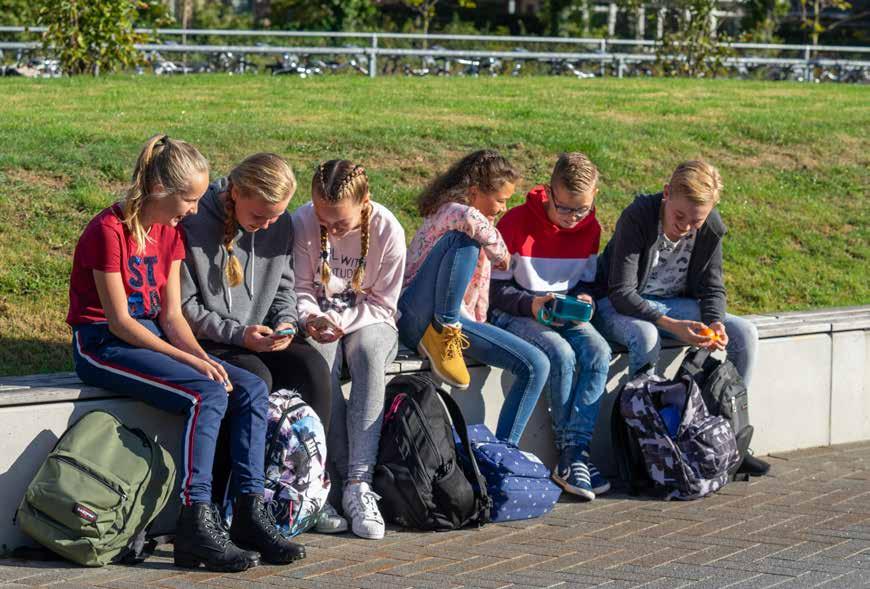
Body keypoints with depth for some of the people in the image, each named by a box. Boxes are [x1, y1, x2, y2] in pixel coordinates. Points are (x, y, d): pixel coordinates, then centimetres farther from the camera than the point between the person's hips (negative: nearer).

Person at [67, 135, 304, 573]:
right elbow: (119, 322, -18)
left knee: (251, 389, -10)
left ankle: (250, 515, -12)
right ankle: (196, 526, -30)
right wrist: (190, 360, -22)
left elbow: (172, 315, 7)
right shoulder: (109, 231, -16)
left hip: (151, 338, 8)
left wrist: (203, 358, -12)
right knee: (207, 395, -30)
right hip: (102, 345, -8)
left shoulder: (170, 232, 10)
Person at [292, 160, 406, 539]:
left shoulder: (388, 230, -14)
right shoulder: (302, 223, -12)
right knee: (320, 361, -35)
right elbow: (301, 290, -2)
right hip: (321, 323, 1)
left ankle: (359, 484, -43)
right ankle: (348, 477, -35)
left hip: (368, 322, -1)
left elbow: (382, 304, -8)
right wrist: (309, 317, -24)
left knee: (368, 352, -36)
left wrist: (341, 321, -24)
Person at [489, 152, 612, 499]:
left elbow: (587, 283, 14)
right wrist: (530, 305, -26)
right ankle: (569, 452, -22)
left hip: (566, 315, 5)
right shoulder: (517, 222, -12)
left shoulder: (590, 228, 3)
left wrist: (584, 300, -10)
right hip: (514, 315, -5)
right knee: (561, 355, -33)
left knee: (598, 352, -27)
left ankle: (573, 455, -29)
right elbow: (494, 289, -9)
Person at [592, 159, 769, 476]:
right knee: (646, 337, -40)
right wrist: (671, 325, -40)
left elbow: (713, 289, 0)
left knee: (745, 332, -13)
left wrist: (715, 323, -24)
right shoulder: (637, 218, -26)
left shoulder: (712, 228, -11)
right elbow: (621, 293, -28)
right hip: (620, 307, -5)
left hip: (675, 305, 5)